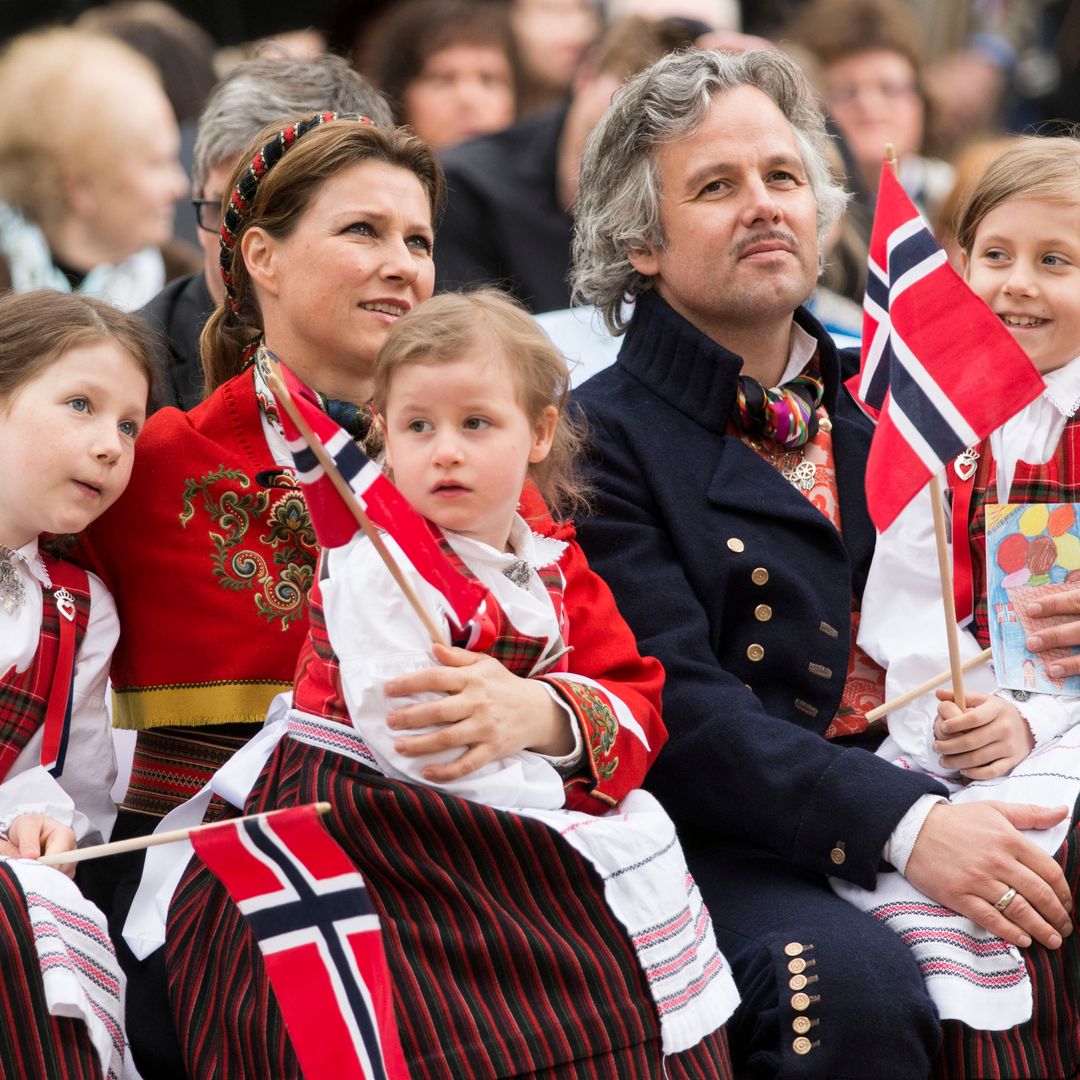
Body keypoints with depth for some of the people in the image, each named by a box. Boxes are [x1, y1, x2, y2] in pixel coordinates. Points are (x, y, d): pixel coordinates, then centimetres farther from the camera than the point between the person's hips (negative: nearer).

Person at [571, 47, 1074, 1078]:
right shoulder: (599, 438, 0)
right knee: (851, 985, -35)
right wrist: (903, 825, -25)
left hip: (928, 804, 6)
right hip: (721, 834, -6)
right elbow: (674, 705, -12)